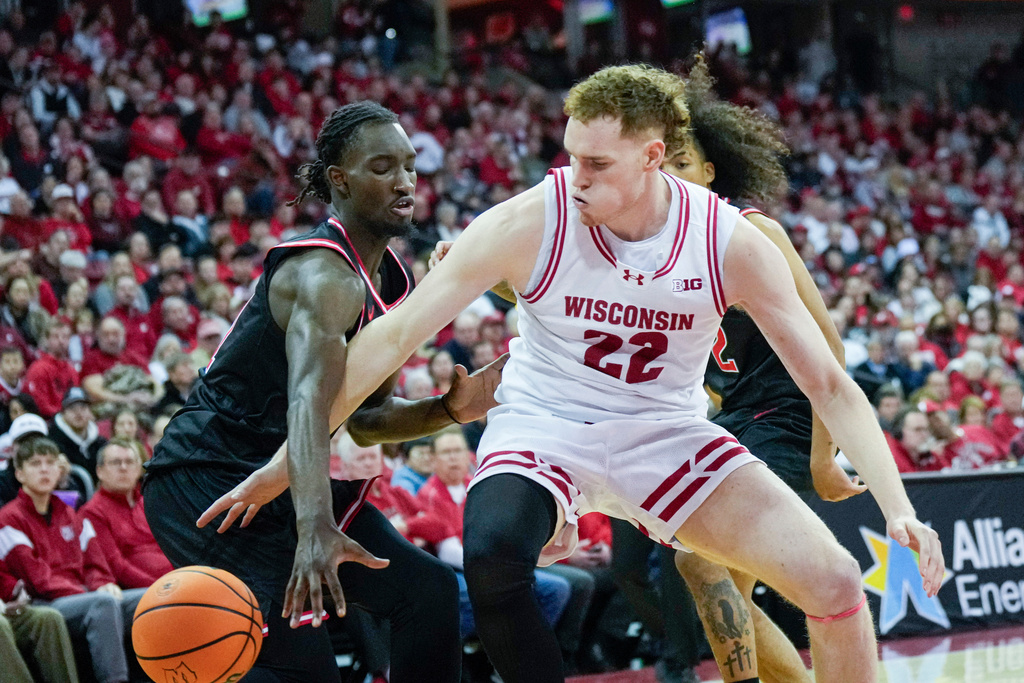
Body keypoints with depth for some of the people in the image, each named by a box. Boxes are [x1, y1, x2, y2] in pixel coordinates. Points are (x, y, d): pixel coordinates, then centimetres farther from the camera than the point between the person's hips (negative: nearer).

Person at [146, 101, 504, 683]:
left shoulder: (393, 282, 9)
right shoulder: (326, 276, -23)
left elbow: (366, 418, 16)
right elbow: (309, 400, -40)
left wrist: (450, 409, -3)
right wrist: (315, 528, -55)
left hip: (279, 476, 10)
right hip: (206, 478, -10)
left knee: (430, 591, 8)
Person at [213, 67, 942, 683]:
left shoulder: (731, 243, -15)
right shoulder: (531, 222, -19)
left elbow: (829, 385, -9)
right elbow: (397, 335, -16)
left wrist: (900, 510, -20)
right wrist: (292, 457, -17)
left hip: (668, 434, 2)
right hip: (545, 426, -2)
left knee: (835, 583, -14)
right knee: (493, 552, -36)